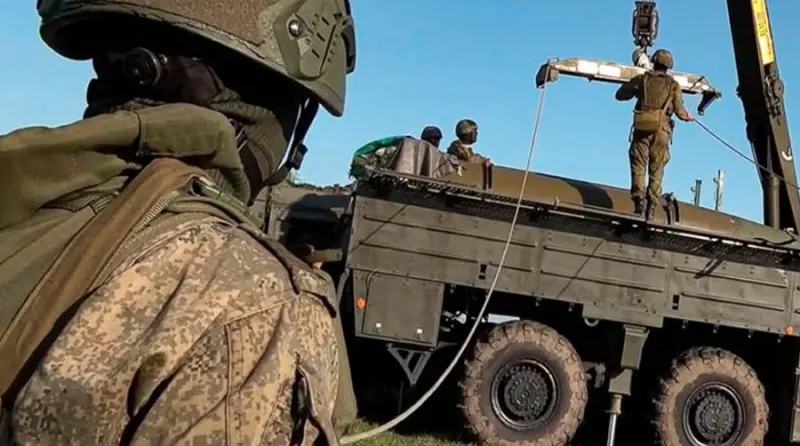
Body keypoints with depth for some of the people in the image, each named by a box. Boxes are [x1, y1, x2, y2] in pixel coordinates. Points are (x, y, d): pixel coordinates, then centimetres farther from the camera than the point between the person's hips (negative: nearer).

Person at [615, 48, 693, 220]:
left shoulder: (642, 79, 7)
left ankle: (639, 199, -16)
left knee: (638, 165, 2)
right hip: (661, 130, 1)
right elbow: (679, 111, 3)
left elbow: (620, 95, 11)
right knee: (656, 169, 7)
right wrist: (687, 116, 25)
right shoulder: (673, 85, 7)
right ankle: (651, 206, 2)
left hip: (642, 128, 0)